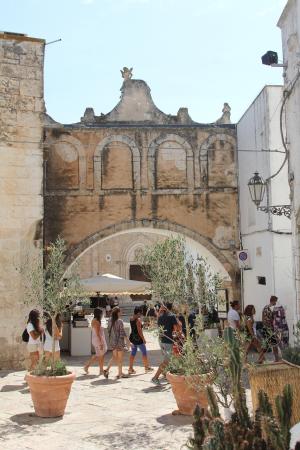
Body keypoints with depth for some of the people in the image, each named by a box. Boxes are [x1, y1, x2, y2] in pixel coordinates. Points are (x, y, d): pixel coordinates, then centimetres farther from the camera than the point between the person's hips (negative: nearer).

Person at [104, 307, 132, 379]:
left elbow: (109, 331, 10)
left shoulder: (110, 321, 3)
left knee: (114, 357, 18)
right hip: (119, 341, -6)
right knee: (120, 358, 6)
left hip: (112, 341, 6)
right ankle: (120, 373, 14)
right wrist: (128, 342, -11)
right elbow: (123, 333, -17)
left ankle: (107, 369, 4)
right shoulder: (120, 321, -16)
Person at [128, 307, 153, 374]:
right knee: (144, 353, 8)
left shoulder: (131, 318, 4)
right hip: (138, 338, -8)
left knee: (133, 353, 12)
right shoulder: (138, 320, -18)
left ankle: (130, 368, 12)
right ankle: (147, 367, 18)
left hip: (132, 337, 8)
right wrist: (143, 339, -14)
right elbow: (139, 330, -19)